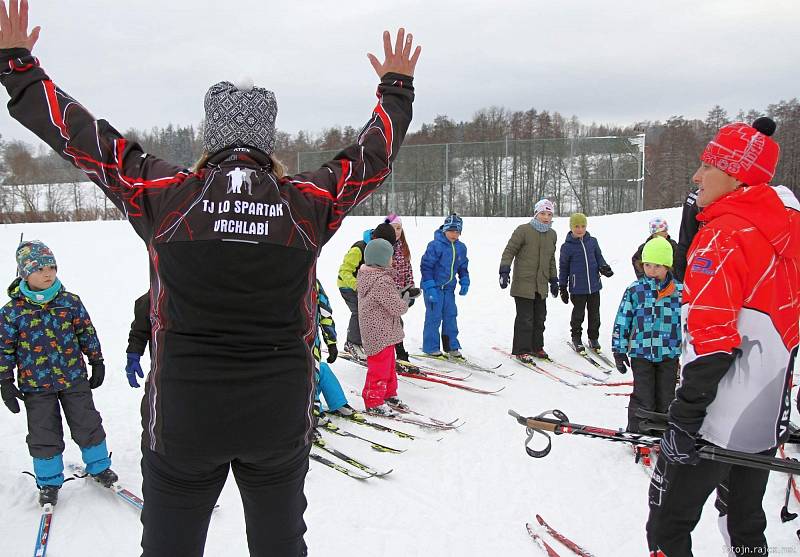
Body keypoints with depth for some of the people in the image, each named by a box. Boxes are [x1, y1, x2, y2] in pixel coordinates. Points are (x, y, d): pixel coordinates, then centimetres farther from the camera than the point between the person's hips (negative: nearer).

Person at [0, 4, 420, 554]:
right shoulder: (307, 203, -6)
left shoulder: (166, 195, -9)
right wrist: (397, 88, 26)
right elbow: (375, 153, 9)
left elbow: (79, 135, 1)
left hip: (183, 414, -1)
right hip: (281, 417, 2)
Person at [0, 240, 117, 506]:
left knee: (87, 425, 9)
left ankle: (98, 466, 30)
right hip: (35, 385, -1)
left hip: (74, 378, 1)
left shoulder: (70, 301, -3)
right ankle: (49, 482, 26)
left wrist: (97, 362, 8)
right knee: (43, 435, 7)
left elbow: (87, 332, 6)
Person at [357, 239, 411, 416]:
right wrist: (406, 297, -5)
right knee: (380, 367, 1)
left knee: (388, 363, 23)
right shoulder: (383, 281, -26)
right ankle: (373, 403, 11)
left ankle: (388, 394, 36)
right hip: (380, 333, -10)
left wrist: (401, 294, 4)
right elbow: (397, 307, -22)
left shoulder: (366, 275, 6)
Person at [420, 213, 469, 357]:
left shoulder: (461, 247, 5)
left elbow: (463, 267, 19)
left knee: (451, 315, 8)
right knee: (434, 316, -3)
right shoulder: (435, 245, -16)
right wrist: (430, 288, -20)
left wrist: (464, 282, 5)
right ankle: (431, 348, 9)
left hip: (449, 287, 6)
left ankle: (452, 346, 19)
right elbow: (426, 266, -15)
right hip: (434, 286, -6)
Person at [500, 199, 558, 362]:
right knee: (525, 318, -5)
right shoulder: (523, 230, -8)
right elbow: (509, 251, -7)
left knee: (540, 317, 11)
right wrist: (504, 271, -17)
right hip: (523, 283, -6)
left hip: (541, 285, 6)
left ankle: (536, 347, 25)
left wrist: (554, 280, 21)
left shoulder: (552, 234, 13)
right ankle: (522, 350, 5)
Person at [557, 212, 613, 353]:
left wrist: (604, 267, -7)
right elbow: (563, 268, 2)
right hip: (577, 288, -3)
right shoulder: (567, 246, -5)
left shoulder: (592, 241, 4)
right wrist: (562, 288, 4)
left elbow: (599, 257, 15)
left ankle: (594, 338, 26)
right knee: (578, 314, 5)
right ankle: (576, 338, 23)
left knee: (594, 313, 12)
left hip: (594, 285, 3)